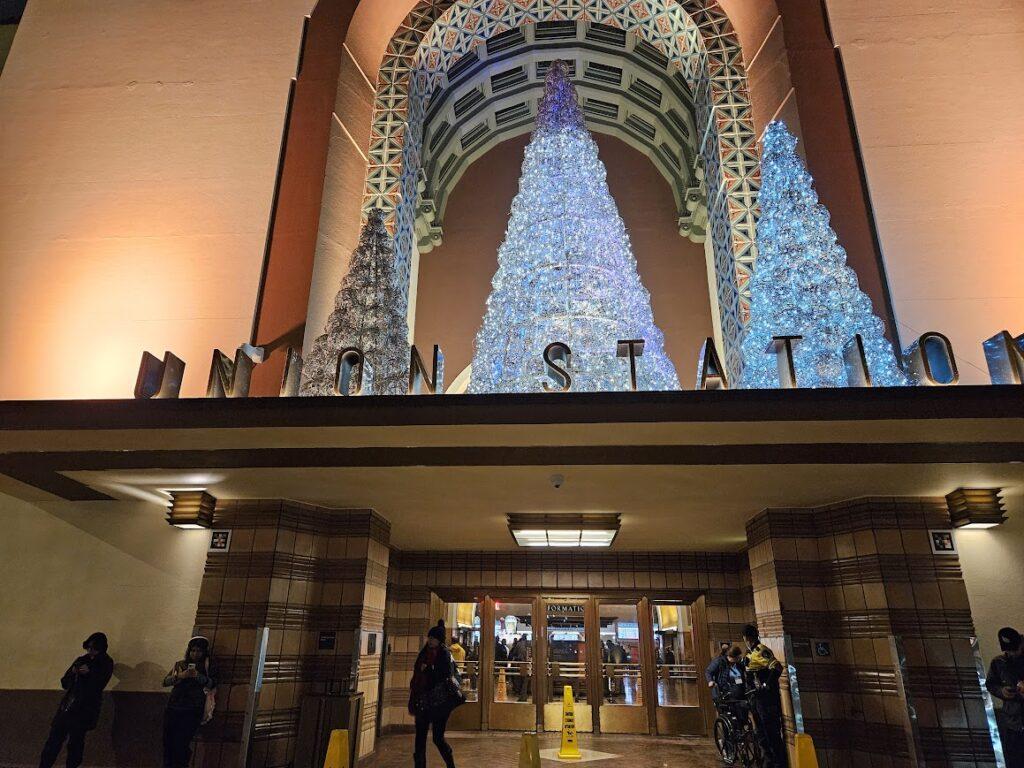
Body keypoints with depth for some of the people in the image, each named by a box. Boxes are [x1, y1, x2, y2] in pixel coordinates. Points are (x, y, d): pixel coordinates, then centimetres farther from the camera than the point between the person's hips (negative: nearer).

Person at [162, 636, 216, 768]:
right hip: (173, 708, 3)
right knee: (168, 742, -1)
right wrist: (180, 675, -12)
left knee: (181, 744, -12)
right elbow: (165, 682, 5)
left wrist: (198, 676, -22)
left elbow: (212, 684, -6)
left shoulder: (207, 667, 8)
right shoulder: (179, 665, 16)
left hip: (192, 711, -3)